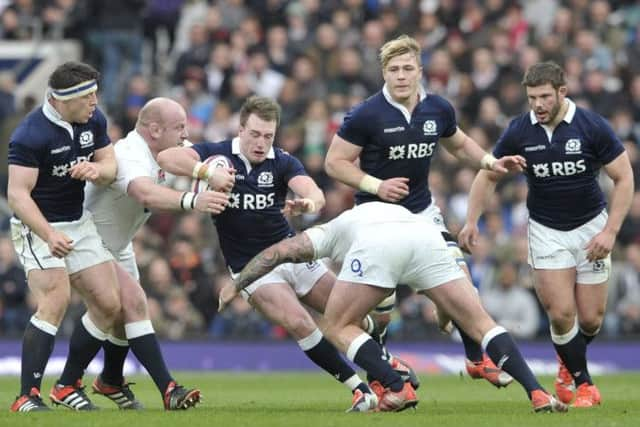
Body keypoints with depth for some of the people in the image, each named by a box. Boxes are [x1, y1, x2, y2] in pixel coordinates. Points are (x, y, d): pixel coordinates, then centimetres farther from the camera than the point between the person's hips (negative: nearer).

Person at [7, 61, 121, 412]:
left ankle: (67, 387, 15)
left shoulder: (94, 121, -2)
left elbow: (111, 166, 6)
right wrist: (48, 235, -40)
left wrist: (96, 169, -20)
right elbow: (18, 193, -27)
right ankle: (27, 397, -25)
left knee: (108, 304, 2)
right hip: (37, 227, -8)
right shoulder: (30, 135, -24)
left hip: (79, 223, 8)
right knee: (55, 300, -26)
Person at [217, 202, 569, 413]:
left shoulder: (327, 234, 40)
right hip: (427, 233, 3)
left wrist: (235, 285, 39)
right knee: (480, 323, 10)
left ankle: (397, 390, 3)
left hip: (375, 243, -3)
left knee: (338, 326, 17)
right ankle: (538, 394, -4)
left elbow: (276, 252, 31)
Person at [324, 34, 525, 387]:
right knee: (382, 303, -9)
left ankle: (476, 359, 10)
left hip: (422, 210, 4)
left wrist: (490, 162, 1)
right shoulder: (366, 115, -18)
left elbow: (459, 144, 17)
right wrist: (376, 185, -23)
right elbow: (334, 162, -12)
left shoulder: (438, 109, -3)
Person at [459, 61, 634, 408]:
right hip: (546, 231, 1)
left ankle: (569, 361, 34)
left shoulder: (591, 126, -16)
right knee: (561, 313, -12)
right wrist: (471, 220, -8)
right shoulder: (519, 131, -11)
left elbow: (623, 177, -9)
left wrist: (610, 231, -16)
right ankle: (583, 383, 8)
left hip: (590, 226, -1)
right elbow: (489, 174, 4)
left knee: (591, 318, 1)